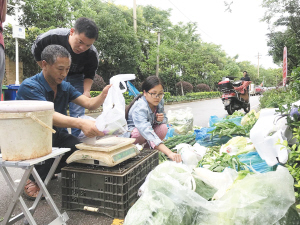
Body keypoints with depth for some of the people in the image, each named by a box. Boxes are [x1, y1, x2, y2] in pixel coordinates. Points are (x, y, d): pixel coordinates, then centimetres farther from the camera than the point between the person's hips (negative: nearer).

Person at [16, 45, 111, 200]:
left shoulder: (65, 87, 2)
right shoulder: (29, 86, -20)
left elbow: (89, 104, -8)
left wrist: (103, 96, -31)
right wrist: (80, 123, -52)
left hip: (52, 136, 6)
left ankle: (47, 171, 10)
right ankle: (33, 180, -9)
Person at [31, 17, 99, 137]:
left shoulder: (92, 54, -28)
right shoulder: (52, 37, -31)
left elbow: (89, 75, -9)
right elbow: (36, 51, -9)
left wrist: (86, 92, -26)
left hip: (76, 78, 0)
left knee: (78, 113, -8)